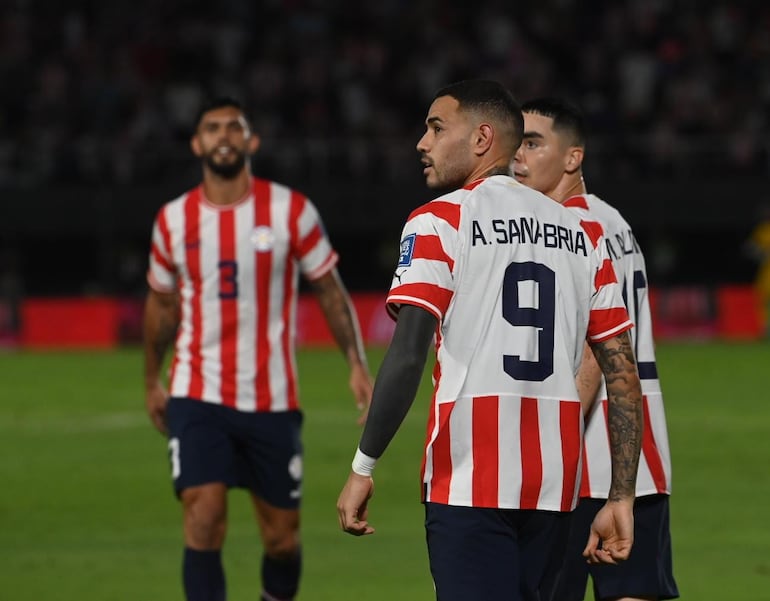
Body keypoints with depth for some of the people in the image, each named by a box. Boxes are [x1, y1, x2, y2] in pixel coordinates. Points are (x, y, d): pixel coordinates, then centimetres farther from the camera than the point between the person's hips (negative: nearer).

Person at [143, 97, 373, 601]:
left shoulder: (291, 210, -2)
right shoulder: (173, 221, 3)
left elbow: (330, 290, 3)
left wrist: (357, 363, -6)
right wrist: (152, 381, 23)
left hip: (272, 401, 0)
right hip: (198, 397, 0)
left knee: (283, 536, 6)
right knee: (204, 522, -16)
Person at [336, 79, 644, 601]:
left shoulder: (440, 222, -3)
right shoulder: (583, 234, 14)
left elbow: (408, 356, -13)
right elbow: (624, 374, 10)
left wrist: (363, 469, -8)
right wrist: (622, 500, 12)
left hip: (470, 481, -6)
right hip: (555, 486, 6)